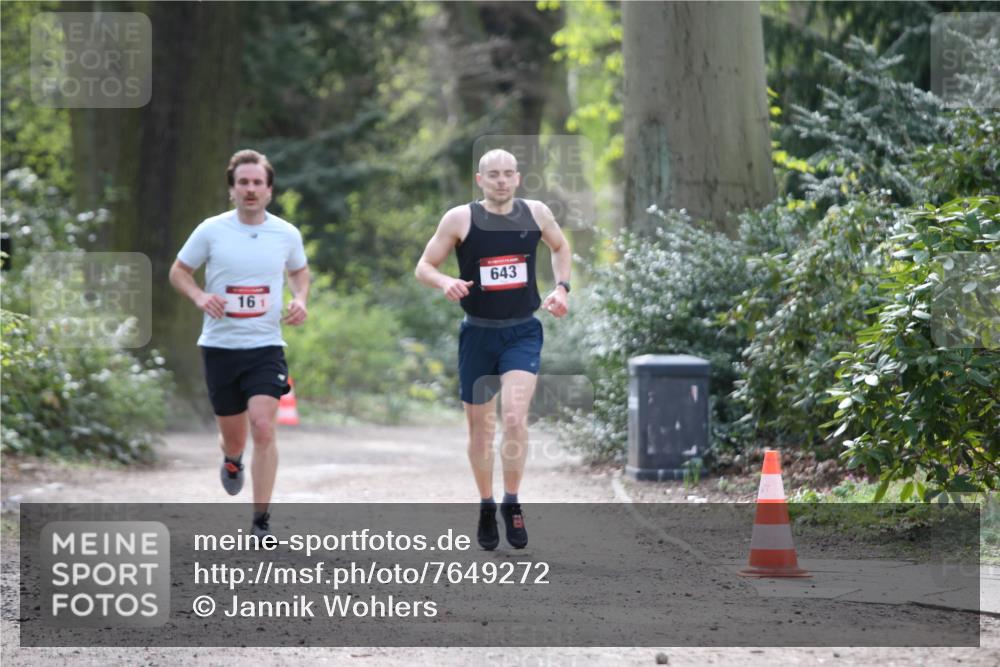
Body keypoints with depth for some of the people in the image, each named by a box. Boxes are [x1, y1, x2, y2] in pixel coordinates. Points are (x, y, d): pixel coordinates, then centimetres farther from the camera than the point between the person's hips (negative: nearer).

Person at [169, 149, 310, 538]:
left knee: (263, 426, -18)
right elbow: (178, 272, 8)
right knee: (233, 435, 9)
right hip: (220, 346, 0)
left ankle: (261, 521, -10)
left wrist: (300, 300, 0)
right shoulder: (211, 231, -3)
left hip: (266, 348, 0)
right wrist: (199, 296, -12)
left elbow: (299, 271, 21)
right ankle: (232, 460, 50)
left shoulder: (287, 234, 1)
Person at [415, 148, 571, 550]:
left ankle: (511, 503, -5)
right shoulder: (460, 219, -6)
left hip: (523, 332, 0)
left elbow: (560, 247, 21)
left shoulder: (536, 213, 0)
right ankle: (486, 508, 27)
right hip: (478, 333, 0)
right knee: (480, 427, 9)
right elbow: (424, 267, -1)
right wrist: (446, 283, -22)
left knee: (515, 416, -20)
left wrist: (562, 287, 5)